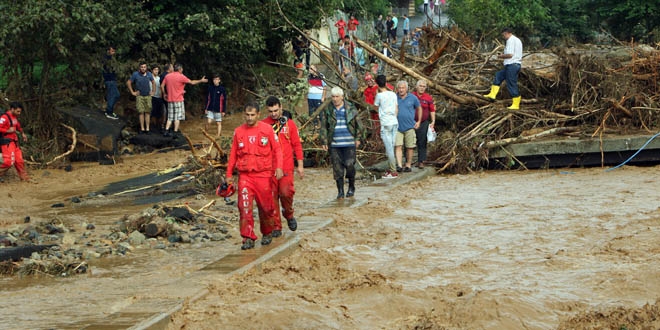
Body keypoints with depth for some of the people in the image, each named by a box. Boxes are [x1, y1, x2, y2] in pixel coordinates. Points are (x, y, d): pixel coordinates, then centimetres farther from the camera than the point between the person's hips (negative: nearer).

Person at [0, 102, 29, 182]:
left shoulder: (14, 117, 13)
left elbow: (18, 126, 33)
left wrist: (22, 133, 25)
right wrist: (8, 131, -21)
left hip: (14, 141, 9)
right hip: (7, 142, -9)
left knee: (19, 160, 11)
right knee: (9, 161, -17)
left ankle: (24, 177, 18)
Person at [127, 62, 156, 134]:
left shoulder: (149, 74, 4)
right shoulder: (136, 74, -5)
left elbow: (153, 82, 20)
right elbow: (128, 83, 2)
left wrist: (153, 91, 12)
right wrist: (132, 92, -1)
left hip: (148, 96, 2)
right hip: (139, 96, -2)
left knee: (148, 112, 1)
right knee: (141, 112, -4)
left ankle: (147, 129, 4)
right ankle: (142, 129, 0)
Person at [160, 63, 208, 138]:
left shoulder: (168, 76, 6)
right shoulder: (181, 76, -9)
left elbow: (162, 86, 7)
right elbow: (192, 82, -4)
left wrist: (164, 94, 21)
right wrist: (201, 80, 8)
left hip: (170, 100, 5)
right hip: (178, 100, -5)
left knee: (170, 117, 11)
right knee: (177, 117, 1)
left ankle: (166, 131, 3)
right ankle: (175, 132, -2)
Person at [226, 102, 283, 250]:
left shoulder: (267, 129, 0)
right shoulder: (238, 132, 7)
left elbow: (277, 149, 2)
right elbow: (233, 154, 13)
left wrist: (278, 167, -11)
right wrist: (229, 174, 12)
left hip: (263, 175, -1)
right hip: (245, 175, 1)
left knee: (265, 206, 6)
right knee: (244, 206, -10)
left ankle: (267, 233, 29)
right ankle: (248, 238, -6)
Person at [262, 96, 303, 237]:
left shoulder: (289, 124, 5)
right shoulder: (263, 125, 5)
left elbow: (297, 145, 8)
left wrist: (300, 165, 5)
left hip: (286, 166, -1)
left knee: (286, 192, -14)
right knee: (272, 196, 1)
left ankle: (288, 214, 16)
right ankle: (276, 226, 10)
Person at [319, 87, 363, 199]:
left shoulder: (351, 109, 4)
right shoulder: (327, 110, 5)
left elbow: (358, 124, 10)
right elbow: (323, 127, 6)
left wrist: (357, 138, 5)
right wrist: (324, 141, 1)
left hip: (349, 143, -1)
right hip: (334, 144, 1)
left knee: (349, 165, -7)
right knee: (337, 167, 1)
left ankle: (351, 187, 15)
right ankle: (340, 191, 10)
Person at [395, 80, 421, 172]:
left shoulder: (413, 98, 1)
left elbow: (419, 108, 15)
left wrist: (418, 121, 10)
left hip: (409, 127, 0)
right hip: (397, 127, 0)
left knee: (409, 147, 4)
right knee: (398, 146, -10)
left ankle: (408, 165, 16)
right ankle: (399, 165, -13)